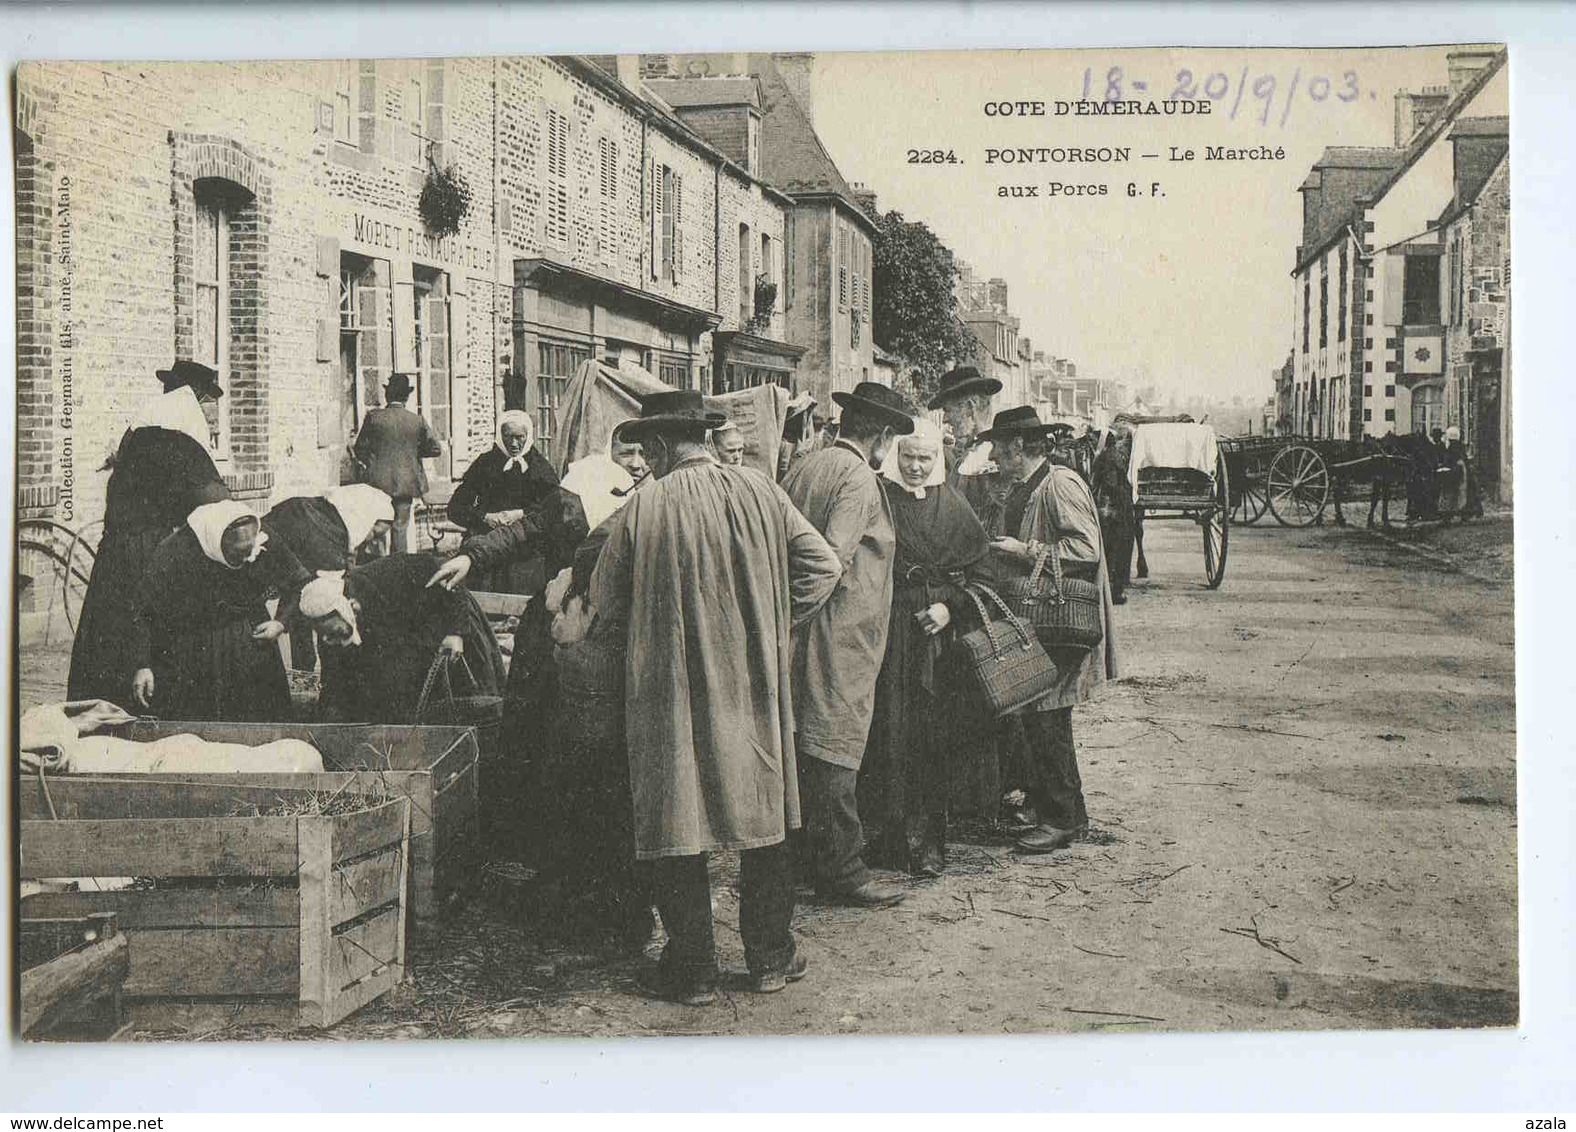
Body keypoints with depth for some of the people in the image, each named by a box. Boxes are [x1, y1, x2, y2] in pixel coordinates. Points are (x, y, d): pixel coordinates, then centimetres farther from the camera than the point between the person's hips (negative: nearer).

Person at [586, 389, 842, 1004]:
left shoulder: (642, 508, -9)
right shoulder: (760, 491, -1)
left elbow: (605, 608, 0)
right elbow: (822, 566, 2)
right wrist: (769, 624, 10)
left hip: (670, 693, -3)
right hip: (754, 685, 3)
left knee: (677, 824, 6)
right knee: (761, 813, 15)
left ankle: (691, 969, 13)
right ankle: (770, 954, 22)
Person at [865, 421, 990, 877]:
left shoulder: (952, 504, 9)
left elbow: (978, 568, 9)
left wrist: (951, 605, -6)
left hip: (938, 630, 2)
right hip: (889, 629, -2)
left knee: (934, 734, 2)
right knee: (892, 733, -4)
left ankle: (929, 837, 9)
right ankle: (897, 834, 5)